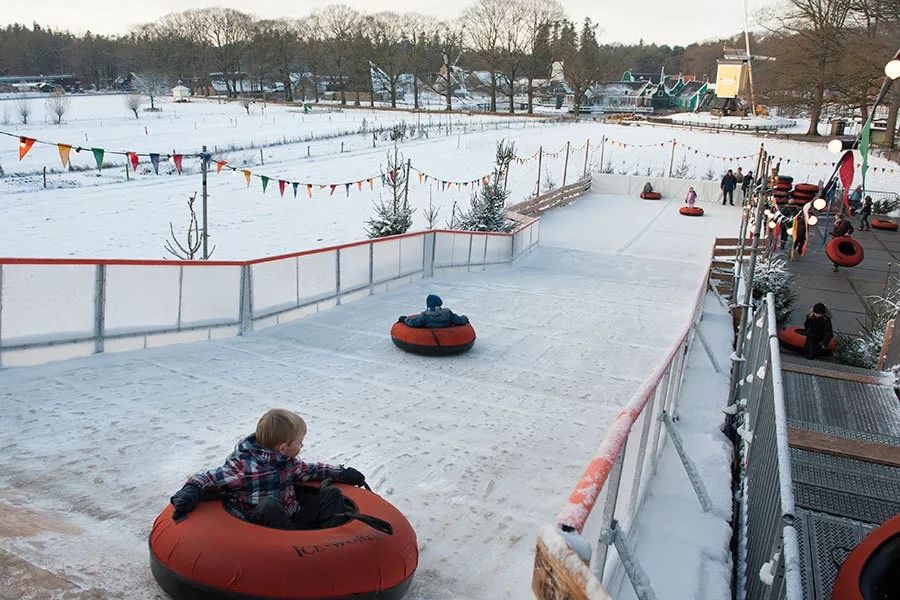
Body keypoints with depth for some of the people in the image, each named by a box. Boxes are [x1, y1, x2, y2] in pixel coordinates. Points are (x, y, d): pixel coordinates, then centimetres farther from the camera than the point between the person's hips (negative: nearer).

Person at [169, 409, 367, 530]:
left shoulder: (288, 462, 7)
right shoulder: (243, 467, -17)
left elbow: (308, 470, 27)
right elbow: (207, 479, -10)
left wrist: (341, 473, 29)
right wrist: (190, 491, -30)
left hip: (291, 521, 7)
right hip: (263, 529, -7)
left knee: (331, 493, -3)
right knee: (268, 505, -38)